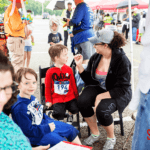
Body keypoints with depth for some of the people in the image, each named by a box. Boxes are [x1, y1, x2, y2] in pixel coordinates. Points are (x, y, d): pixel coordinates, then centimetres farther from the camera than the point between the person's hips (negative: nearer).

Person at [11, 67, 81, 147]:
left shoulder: (32, 98, -1)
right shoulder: (19, 108, -30)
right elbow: (29, 130, -27)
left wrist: (51, 122, 7)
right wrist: (48, 128, -20)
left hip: (45, 124, 10)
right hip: (35, 135, -10)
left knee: (71, 129, 14)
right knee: (61, 142, -18)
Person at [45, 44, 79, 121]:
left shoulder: (69, 69, 3)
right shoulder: (50, 71, -6)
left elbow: (73, 84, 11)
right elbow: (47, 87, 3)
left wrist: (76, 96, 12)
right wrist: (48, 101, 3)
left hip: (70, 97, 3)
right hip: (57, 99, -3)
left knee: (76, 109, -16)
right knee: (59, 115, -19)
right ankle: (51, 114, 14)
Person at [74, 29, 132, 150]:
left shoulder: (121, 60, -21)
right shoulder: (95, 57, -3)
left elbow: (122, 88, -22)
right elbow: (89, 79, 4)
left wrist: (101, 96, -26)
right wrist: (79, 66, -9)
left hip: (118, 94, -5)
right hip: (99, 87, 6)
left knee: (101, 109, -32)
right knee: (82, 101, -23)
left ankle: (111, 138, 0)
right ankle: (95, 134, 0)